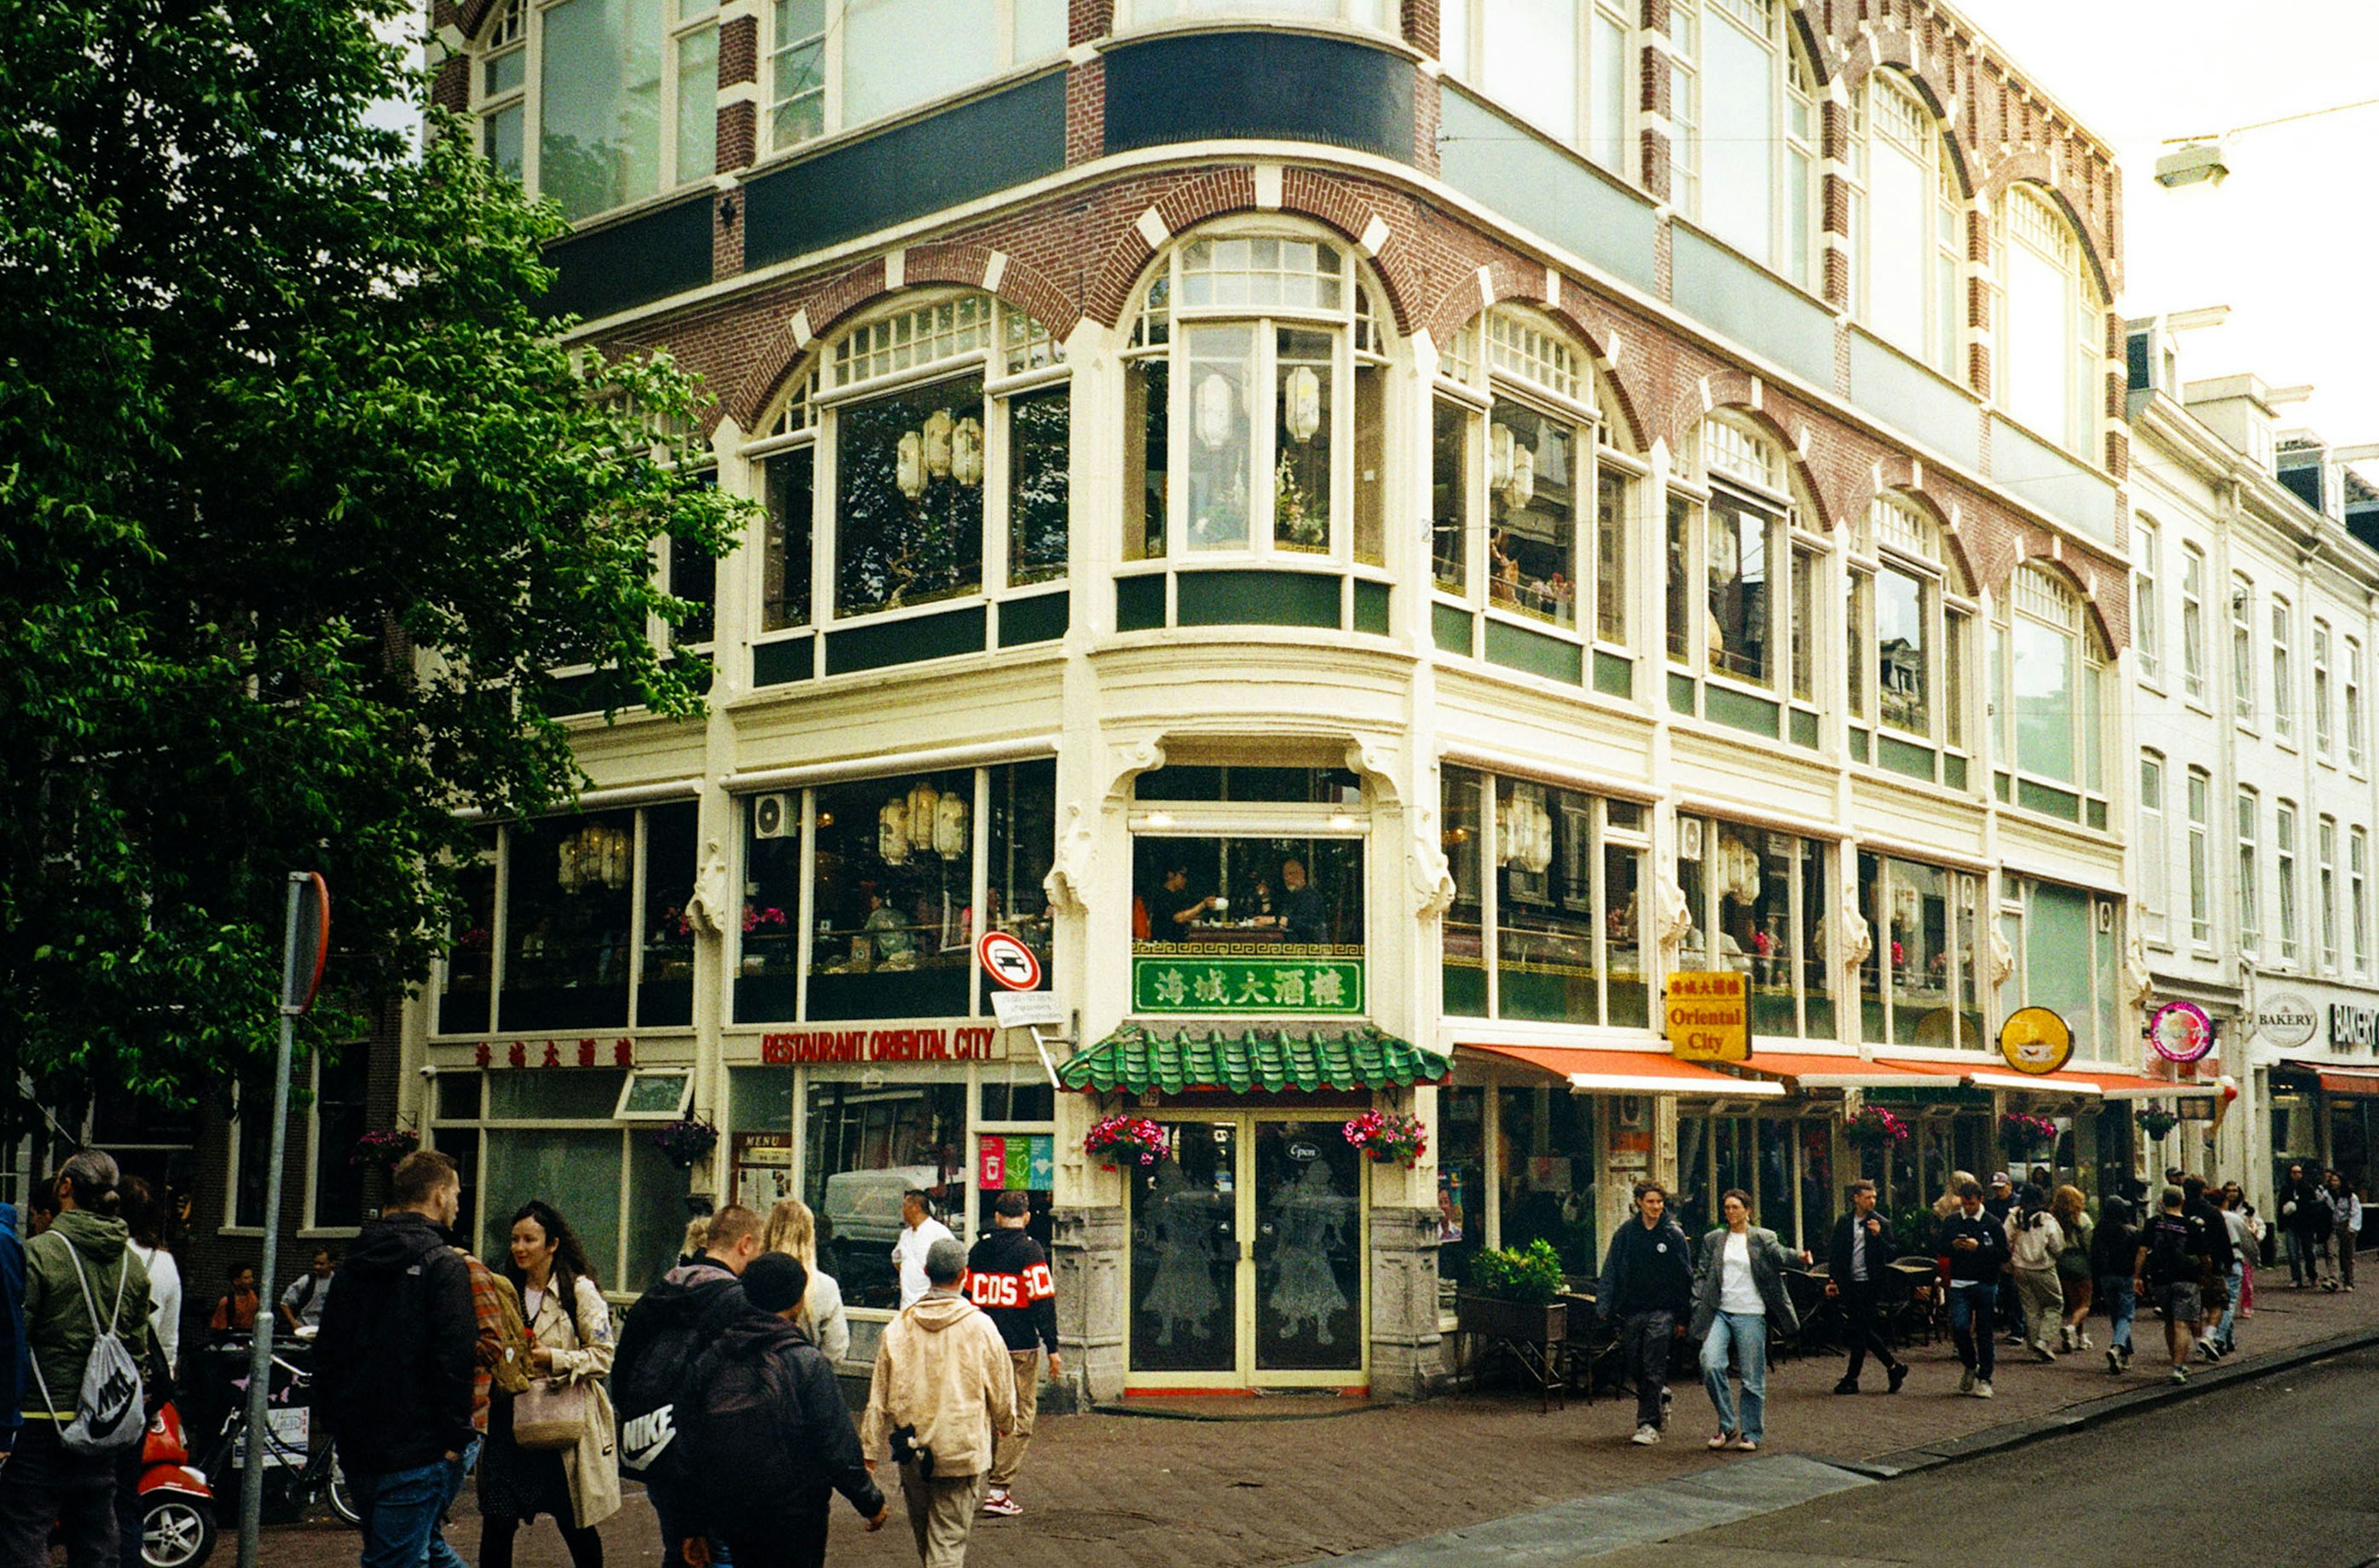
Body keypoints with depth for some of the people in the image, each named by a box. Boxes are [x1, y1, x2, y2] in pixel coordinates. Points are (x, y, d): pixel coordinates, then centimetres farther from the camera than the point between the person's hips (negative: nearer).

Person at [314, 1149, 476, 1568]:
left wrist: (327, 1416, 23)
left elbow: (326, 1347, 16)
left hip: (355, 1444, 7)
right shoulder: (444, 1265, -11)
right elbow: (454, 1358, -17)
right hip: (416, 1450, -7)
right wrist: (456, 1437, -12)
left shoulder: (355, 1261, 11)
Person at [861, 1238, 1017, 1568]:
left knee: (923, 1535, 21)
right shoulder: (980, 1327, -10)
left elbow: (879, 1398, 1)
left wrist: (869, 1451, 9)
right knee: (948, 1541, 0)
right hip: (962, 1453, -3)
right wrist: (1004, 1425, 21)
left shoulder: (898, 1328, -4)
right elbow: (1002, 1392, 0)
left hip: (912, 1454, 3)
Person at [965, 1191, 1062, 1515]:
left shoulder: (979, 1249, 9)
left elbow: (966, 1295, 14)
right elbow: (1043, 1302, -12)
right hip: (1020, 1347, -5)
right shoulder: (1029, 1250, -8)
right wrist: (1052, 1348, -9)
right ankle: (998, 1490, -5)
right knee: (1020, 1419, 0)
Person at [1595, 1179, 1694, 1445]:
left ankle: (1649, 1424, -4)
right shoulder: (1626, 1234, 5)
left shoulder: (1674, 1235, 1)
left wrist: (1683, 1318, 1)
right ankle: (1660, 1398, 34)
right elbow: (1611, 1272, 5)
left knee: (1653, 1370, -8)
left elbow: (1685, 1278, 3)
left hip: (1662, 1311, -3)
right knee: (1634, 1366, 7)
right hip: (1632, 1311, 3)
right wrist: (1606, 1308, -4)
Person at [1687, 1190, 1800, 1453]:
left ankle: (1751, 1434, 16)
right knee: (1710, 1364, -18)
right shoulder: (1713, 1240, 13)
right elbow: (1701, 1275, 10)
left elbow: (1780, 1256, -5)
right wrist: (1698, 1308, 0)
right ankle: (1727, 1425, -2)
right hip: (1720, 1313, 2)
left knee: (1752, 1378, 0)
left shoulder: (1762, 1239, 7)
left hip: (1751, 1315, -2)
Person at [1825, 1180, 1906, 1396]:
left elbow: (1892, 1254, -3)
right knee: (1863, 1330, 4)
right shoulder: (1843, 1223, 8)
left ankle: (1851, 1378, 4)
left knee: (1859, 1330, -4)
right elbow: (1834, 1254, 11)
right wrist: (1832, 1280, 4)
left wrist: (1878, 1236, -18)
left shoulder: (1881, 1223, 0)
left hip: (1869, 1284, -4)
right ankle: (1893, 1367, 16)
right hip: (1849, 1284, 4)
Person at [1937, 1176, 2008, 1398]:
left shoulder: (1994, 1224, -2)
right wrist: (1953, 1246, -9)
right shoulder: (1951, 1222, 7)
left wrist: (1979, 1247, -19)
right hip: (1959, 1284, 2)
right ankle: (1969, 1366, 15)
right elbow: (1938, 1247, 11)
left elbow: (2004, 1255, -6)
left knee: (1984, 1333, 2)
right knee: (1959, 1327, -11)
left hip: (1985, 1285, -2)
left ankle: (1984, 1379, 12)